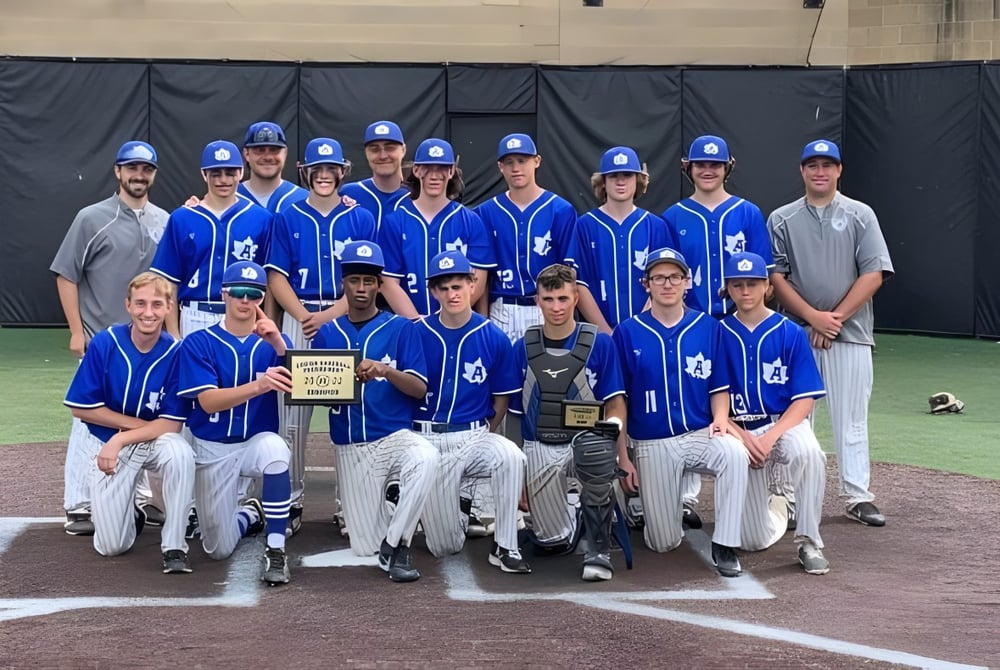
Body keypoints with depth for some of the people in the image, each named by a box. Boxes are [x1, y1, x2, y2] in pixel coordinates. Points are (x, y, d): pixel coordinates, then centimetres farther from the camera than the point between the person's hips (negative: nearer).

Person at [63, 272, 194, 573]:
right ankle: (131, 512, 32)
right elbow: (81, 408, -11)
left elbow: (172, 424, -14)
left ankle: (174, 546, -21)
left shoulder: (175, 353, -15)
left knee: (180, 453, -37)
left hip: (157, 441, 0)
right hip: (108, 445, 0)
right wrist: (140, 423, -14)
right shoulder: (104, 344, -15)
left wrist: (121, 439, -26)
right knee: (111, 546, -6)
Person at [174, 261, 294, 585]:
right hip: (213, 449, 0)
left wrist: (278, 345, -34)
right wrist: (258, 385, -39)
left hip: (258, 441, 0)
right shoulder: (197, 343, -7)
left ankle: (275, 551, -27)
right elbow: (208, 400, -21)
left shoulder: (273, 342, -1)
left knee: (274, 447, -38)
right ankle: (249, 514, 36)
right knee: (219, 549, 0)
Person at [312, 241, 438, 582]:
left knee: (426, 458, -39)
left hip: (397, 436, -2)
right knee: (365, 547, -1)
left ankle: (395, 546, -22)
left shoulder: (401, 328, 1)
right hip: (350, 448, 2)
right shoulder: (327, 334, 9)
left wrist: (384, 370, -26)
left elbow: (420, 388, -8)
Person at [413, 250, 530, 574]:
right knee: (445, 547, -1)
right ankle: (456, 512, 37)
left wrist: (485, 436, -2)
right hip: (429, 440, 0)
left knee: (511, 457, -36)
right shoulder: (417, 335, -3)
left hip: (476, 435, 0)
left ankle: (505, 547, -20)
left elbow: (501, 399, 6)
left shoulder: (494, 338, -2)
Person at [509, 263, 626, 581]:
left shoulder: (600, 344, -1)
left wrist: (613, 425, -25)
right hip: (539, 448, 2)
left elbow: (615, 403, -1)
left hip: (587, 439, -2)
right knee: (552, 539, -4)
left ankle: (598, 551, -24)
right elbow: (516, 411, 8)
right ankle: (573, 514, 36)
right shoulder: (522, 349, 4)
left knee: (596, 447, -40)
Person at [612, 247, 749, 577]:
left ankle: (724, 546, -22)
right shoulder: (627, 333, -2)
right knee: (664, 543, -1)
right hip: (651, 445, -1)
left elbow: (719, 388, 9)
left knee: (735, 453, -34)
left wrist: (720, 419, -13)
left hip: (700, 435, 1)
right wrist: (622, 458, -3)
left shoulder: (709, 328, 2)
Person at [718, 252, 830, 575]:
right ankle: (774, 494, 31)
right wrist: (742, 436, -16)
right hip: (738, 431, 1)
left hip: (784, 424, -1)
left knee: (808, 452, -40)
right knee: (755, 541, -6)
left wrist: (770, 438, -21)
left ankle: (809, 542, -21)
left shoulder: (791, 333, -3)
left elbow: (804, 400, -6)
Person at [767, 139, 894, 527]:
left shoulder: (860, 215, 4)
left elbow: (874, 274, -3)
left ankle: (858, 496, 7)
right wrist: (814, 316, -12)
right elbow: (775, 277, 0)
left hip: (850, 333, -1)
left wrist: (836, 317, -11)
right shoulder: (782, 220, 6)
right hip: (797, 333, 1)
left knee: (851, 418, 1)